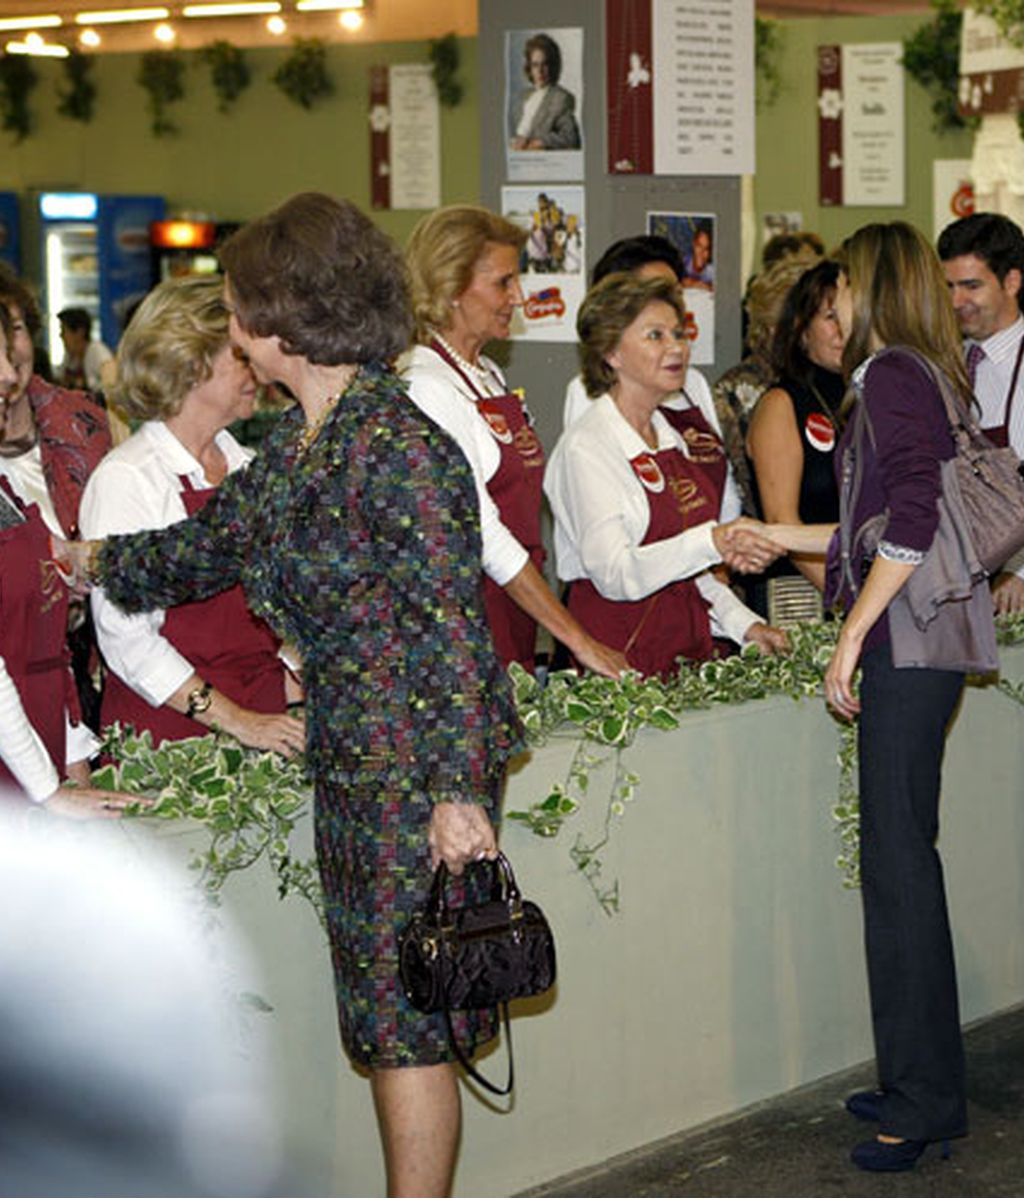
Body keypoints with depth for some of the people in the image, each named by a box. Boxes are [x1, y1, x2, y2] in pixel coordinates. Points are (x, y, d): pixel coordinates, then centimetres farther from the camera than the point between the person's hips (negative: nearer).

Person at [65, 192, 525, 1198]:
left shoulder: (396, 447, -18)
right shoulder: (295, 441, 10)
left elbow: (452, 625, -20)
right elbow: (212, 544, 26)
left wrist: (457, 789, -23)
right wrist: (93, 561, 37)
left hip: (414, 771, -9)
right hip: (351, 764, 9)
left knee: (407, 1023, -1)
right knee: (384, 1016, 13)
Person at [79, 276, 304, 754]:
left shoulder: (249, 468, 10)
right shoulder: (124, 479, -11)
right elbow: (126, 640, -15)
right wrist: (237, 722, -17)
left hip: (266, 722, 6)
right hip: (165, 731, -6)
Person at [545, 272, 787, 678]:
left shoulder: (671, 440, 16)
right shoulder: (585, 447, -9)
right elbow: (615, 575, -20)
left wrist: (744, 625, 10)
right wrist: (711, 542, -31)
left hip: (687, 645, 7)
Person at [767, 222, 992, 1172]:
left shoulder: (891, 376, -10)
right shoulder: (926, 375, 18)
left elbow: (909, 523, -19)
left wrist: (851, 637, -15)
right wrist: (778, 537, 29)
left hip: (911, 639, -9)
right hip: (916, 640, 9)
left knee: (897, 856, -6)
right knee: (900, 854, 11)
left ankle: (924, 1095, -1)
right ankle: (919, 1082, 18)